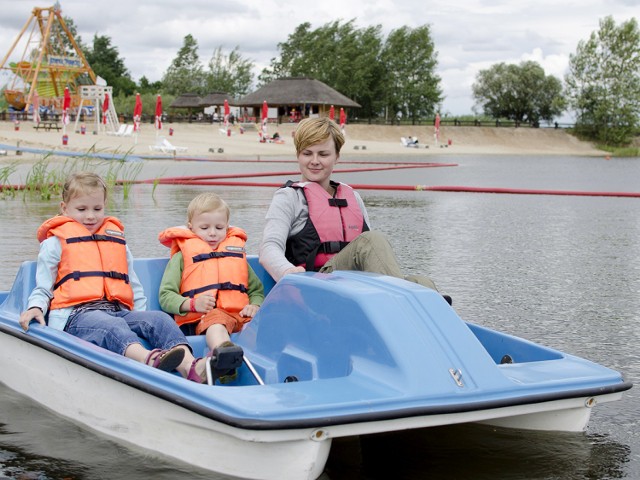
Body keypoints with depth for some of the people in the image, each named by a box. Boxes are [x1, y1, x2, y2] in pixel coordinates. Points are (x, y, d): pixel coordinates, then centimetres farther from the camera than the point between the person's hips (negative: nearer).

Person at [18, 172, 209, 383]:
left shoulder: (117, 240, 31)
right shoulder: (54, 244, 17)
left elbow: (134, 287, 31)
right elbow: (43, 288, 13)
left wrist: (141, 316, 16)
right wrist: (35, 307, -10)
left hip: (119, 310, 5)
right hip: (78, 314, -5)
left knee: (159, 319, -26)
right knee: (112, 326, -39)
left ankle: (190, 367, -54)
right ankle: (149, 360, -71)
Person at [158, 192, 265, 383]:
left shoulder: (237, 252, 31)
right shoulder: (181, 257, 19)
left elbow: (257, 290, 29)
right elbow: (166, 296, 8)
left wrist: (255, 306, 4)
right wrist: (192, 304, -12)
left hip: (241, 316, 5)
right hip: (202, 318, -5)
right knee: (216, 318, -40)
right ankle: (221, 351, -70)